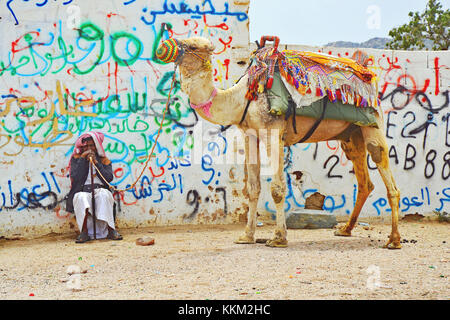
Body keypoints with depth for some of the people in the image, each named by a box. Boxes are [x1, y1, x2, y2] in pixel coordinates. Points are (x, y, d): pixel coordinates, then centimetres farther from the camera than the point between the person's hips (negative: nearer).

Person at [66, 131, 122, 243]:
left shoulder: (104, 160, 18)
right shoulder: (76, 159, 16)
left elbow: (109, 178, 0)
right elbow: (75, 177, -2)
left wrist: (96, 162, -4)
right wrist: (82, 158, -4)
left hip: (100, 189, 1)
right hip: (82, 191, -1)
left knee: (104, 195, -35)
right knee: (81, 198, -36)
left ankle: (110, 230, -37)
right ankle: (84, 232, -39)